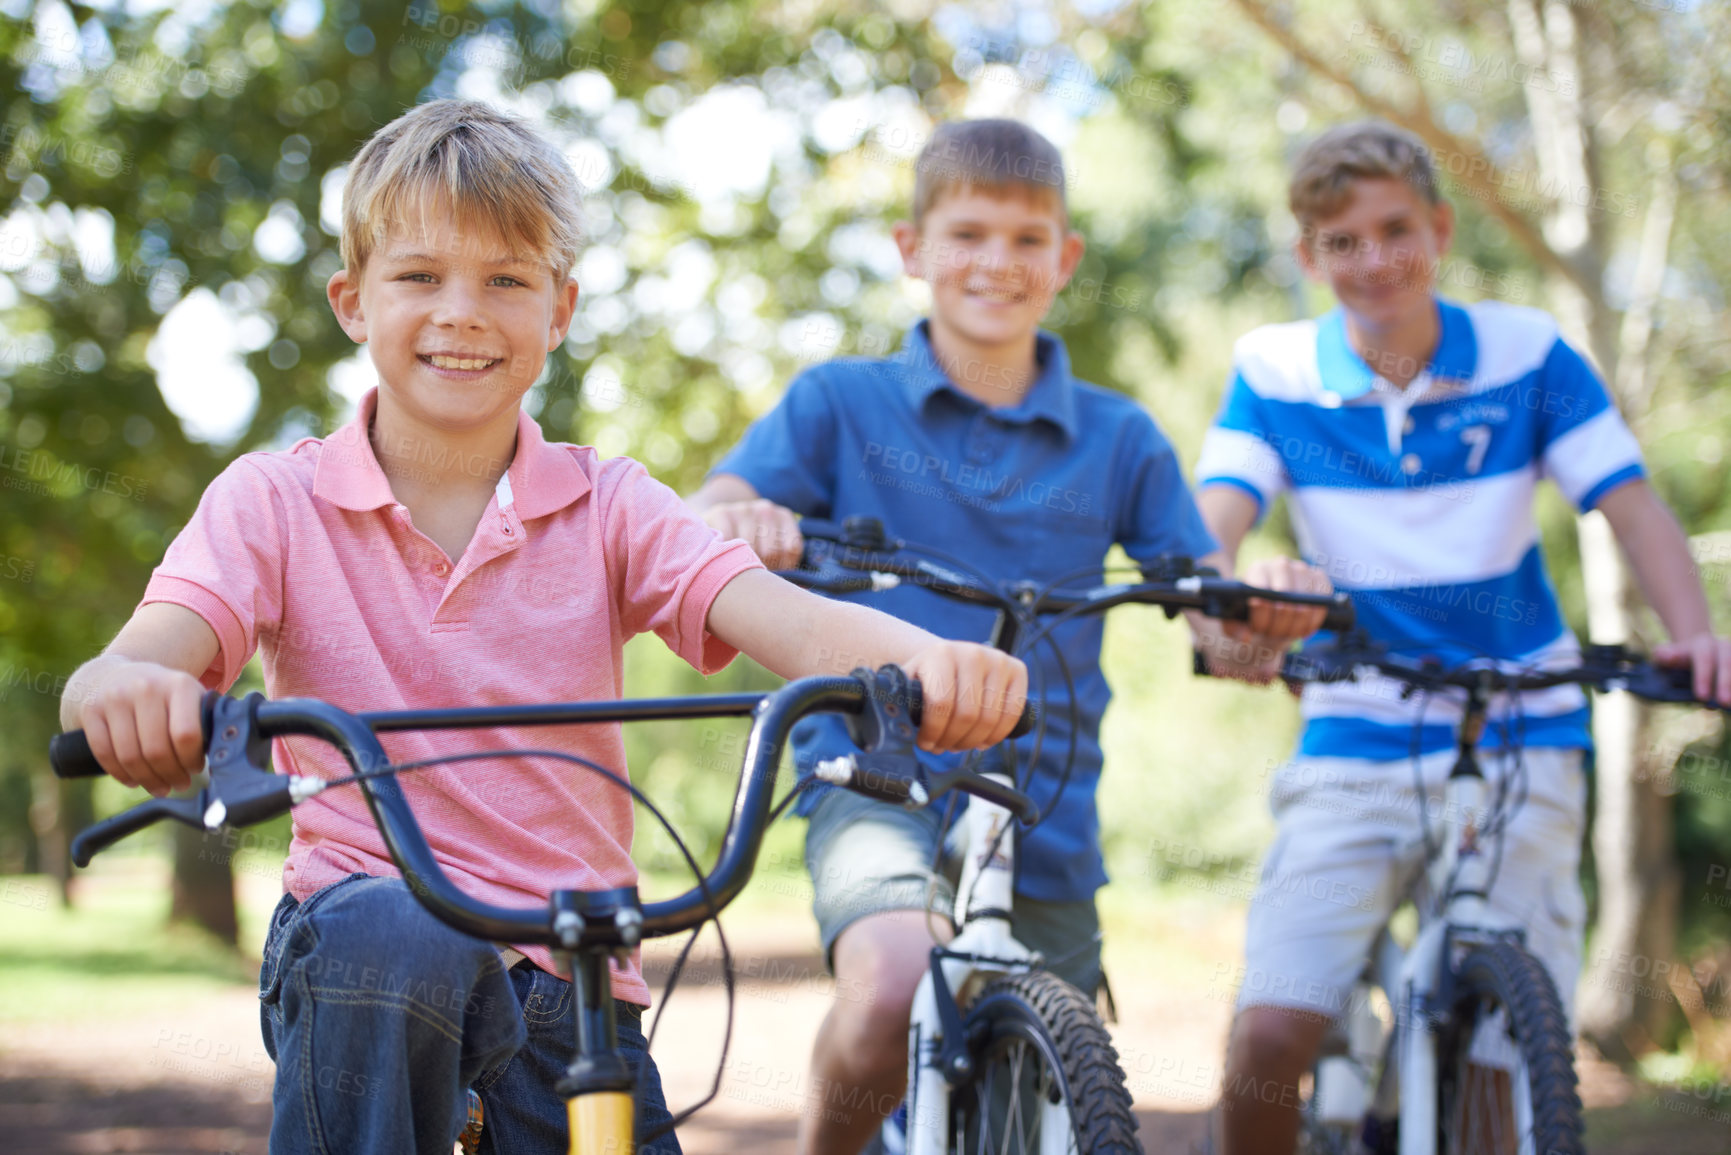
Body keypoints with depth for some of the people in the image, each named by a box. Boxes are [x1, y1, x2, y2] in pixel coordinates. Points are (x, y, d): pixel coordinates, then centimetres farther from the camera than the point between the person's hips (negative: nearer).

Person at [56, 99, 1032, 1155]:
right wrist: (127, 692, -42)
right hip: (357, 946, -2)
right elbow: (139, 662, -16)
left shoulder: (608, 507, 3)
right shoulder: (274, 502, 0)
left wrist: (927, 661, -36)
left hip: (574, 986, 2)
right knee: (393, 934, -33)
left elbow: (790, 620, -13)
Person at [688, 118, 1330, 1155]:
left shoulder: (1118, 438, 7)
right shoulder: (840, 401, 3)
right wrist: (737, 522, -34)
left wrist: (1268, 616, -21)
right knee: (897, 988, -32)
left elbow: (1228, 633, 2)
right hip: (876, 784, -3)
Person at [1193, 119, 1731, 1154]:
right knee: (1269, 1038, -15)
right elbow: (1213, 519, -13)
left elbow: (1633, 505, -6)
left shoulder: (1528, 354, -1)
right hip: (1354, 748, 0)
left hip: (1522, 745, 0)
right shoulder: (1274, 372, 0)